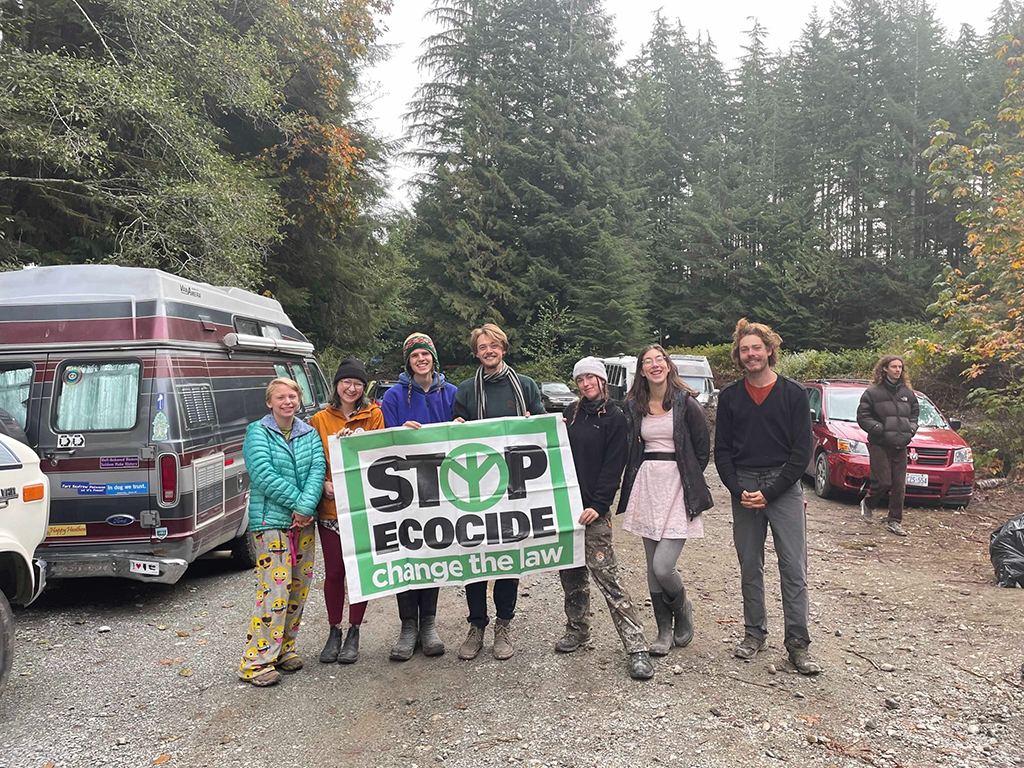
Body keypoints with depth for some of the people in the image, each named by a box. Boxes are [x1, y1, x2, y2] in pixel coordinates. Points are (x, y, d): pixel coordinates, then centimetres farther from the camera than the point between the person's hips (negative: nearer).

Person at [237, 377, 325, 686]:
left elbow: (318, 470, -2)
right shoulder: (257, 432, -1)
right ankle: (257, 660, -1)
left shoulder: (309, 434, 11)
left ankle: (284, 648, 25)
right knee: (275, 589, -10)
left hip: (304, 522, 5)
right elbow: (263, 474, -13)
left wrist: (306, 507, -17)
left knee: (299, 588, 10)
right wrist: (296, 502, -16)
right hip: (270, 520, -5)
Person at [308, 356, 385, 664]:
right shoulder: (320, 420, 6)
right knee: (334, 572, 7)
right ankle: (334, 632, 24)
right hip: (331, 507, 1)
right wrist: (324, 484, -9)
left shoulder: (374, 415, 3)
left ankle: (354, 633, 22)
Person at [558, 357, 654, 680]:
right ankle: (577, 630, 30)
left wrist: (598, 505, -16)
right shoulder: (569, 414, 13)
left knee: (606, 575, -9)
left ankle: (636, 646, -4)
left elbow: (613, 466, -8)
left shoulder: (614, 417, -3)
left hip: (593, 510, -5)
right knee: (570, 573, 13)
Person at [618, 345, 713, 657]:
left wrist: (686, 480, 5)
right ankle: (664, 630, 23)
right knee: (652, 567, 8)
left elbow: (703, 450, 0)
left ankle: (683, 609, 20)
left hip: (678, 489, -4)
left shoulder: (686, 403, -5)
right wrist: (647, 476, 8)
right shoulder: (634, 406, 7)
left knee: (662, 566, -11)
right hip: (647, 487, 5)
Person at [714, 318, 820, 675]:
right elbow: (722, 450, 7)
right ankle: (754, 633, 23)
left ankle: (797, 642, 6)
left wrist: (769, 492, -11)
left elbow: (802, 451, -4)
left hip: (784, 488, -2)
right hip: (743, 488, 2)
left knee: (794, 568, -2)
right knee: (750, 566, 9)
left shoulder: (794, 394, 0)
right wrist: (739, 491, -7)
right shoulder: (729, 396, 7)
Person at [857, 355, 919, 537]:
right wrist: (879, 429, -15)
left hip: (900, 446, 4)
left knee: (899, 485, 2)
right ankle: (867, 503, 22)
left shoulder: (908, 393, 12)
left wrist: (911, 429, 4)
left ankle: (894, 522, 11)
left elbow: (915, 414, 23)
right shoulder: (872, 392, -3)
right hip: (879, 444, -4)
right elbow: (863, 417, -3)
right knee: (883, 481, -9)